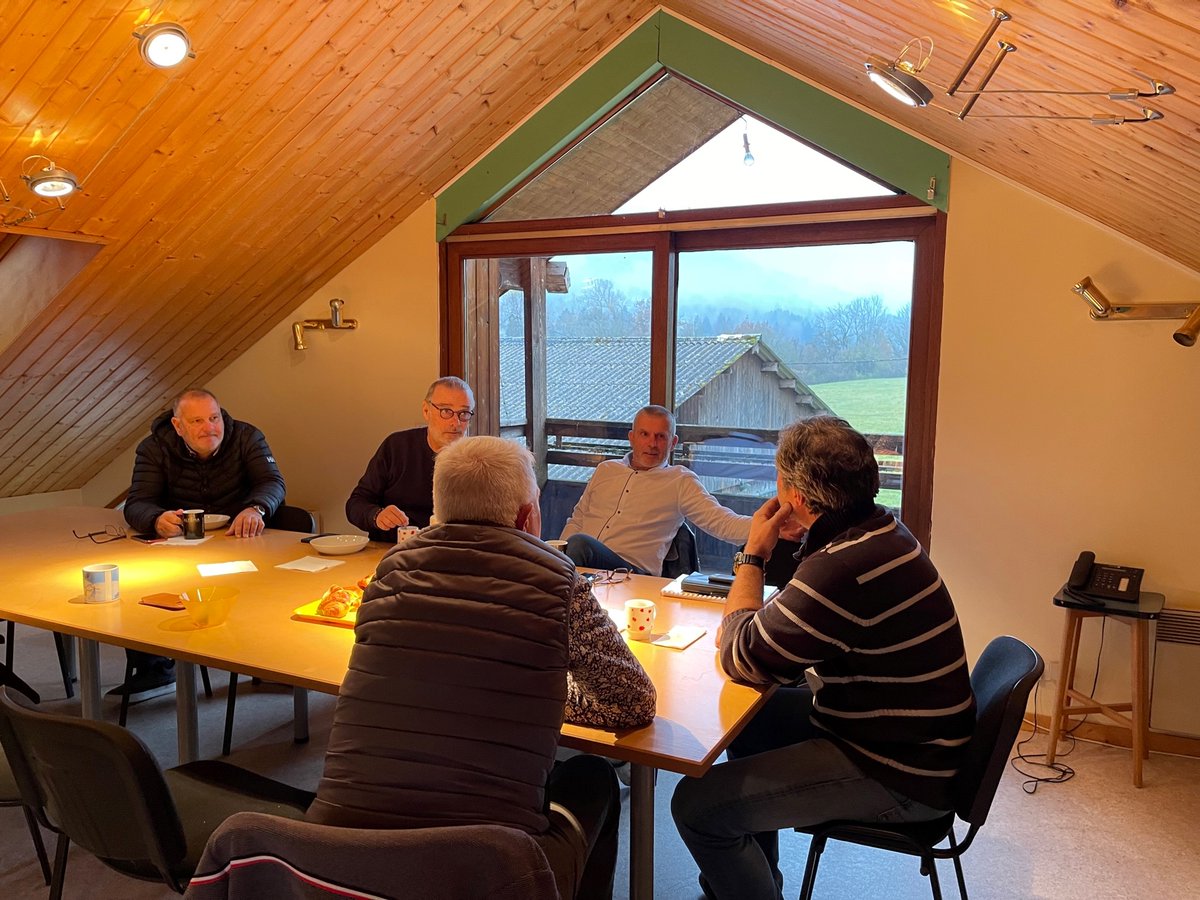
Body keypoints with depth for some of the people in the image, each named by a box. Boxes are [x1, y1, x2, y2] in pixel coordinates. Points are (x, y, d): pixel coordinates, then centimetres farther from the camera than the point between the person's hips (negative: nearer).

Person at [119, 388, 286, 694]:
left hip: (238, 541, -1)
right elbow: (137, 503, -12)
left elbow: (273, 481, -15)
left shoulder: (246, 437, -2)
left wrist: (256, 508, -40)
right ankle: (153, 667, -6)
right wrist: (157, 520, -38)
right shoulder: (154, 449, -1)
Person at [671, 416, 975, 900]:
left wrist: (751, 556, -10)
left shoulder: (843, 569, -32)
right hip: (906, 735, 10)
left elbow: (742, 660, -19)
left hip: (896, 776, -10)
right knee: (749, 721, 26)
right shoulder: (880, 529, 2)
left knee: (696, 805, -15)